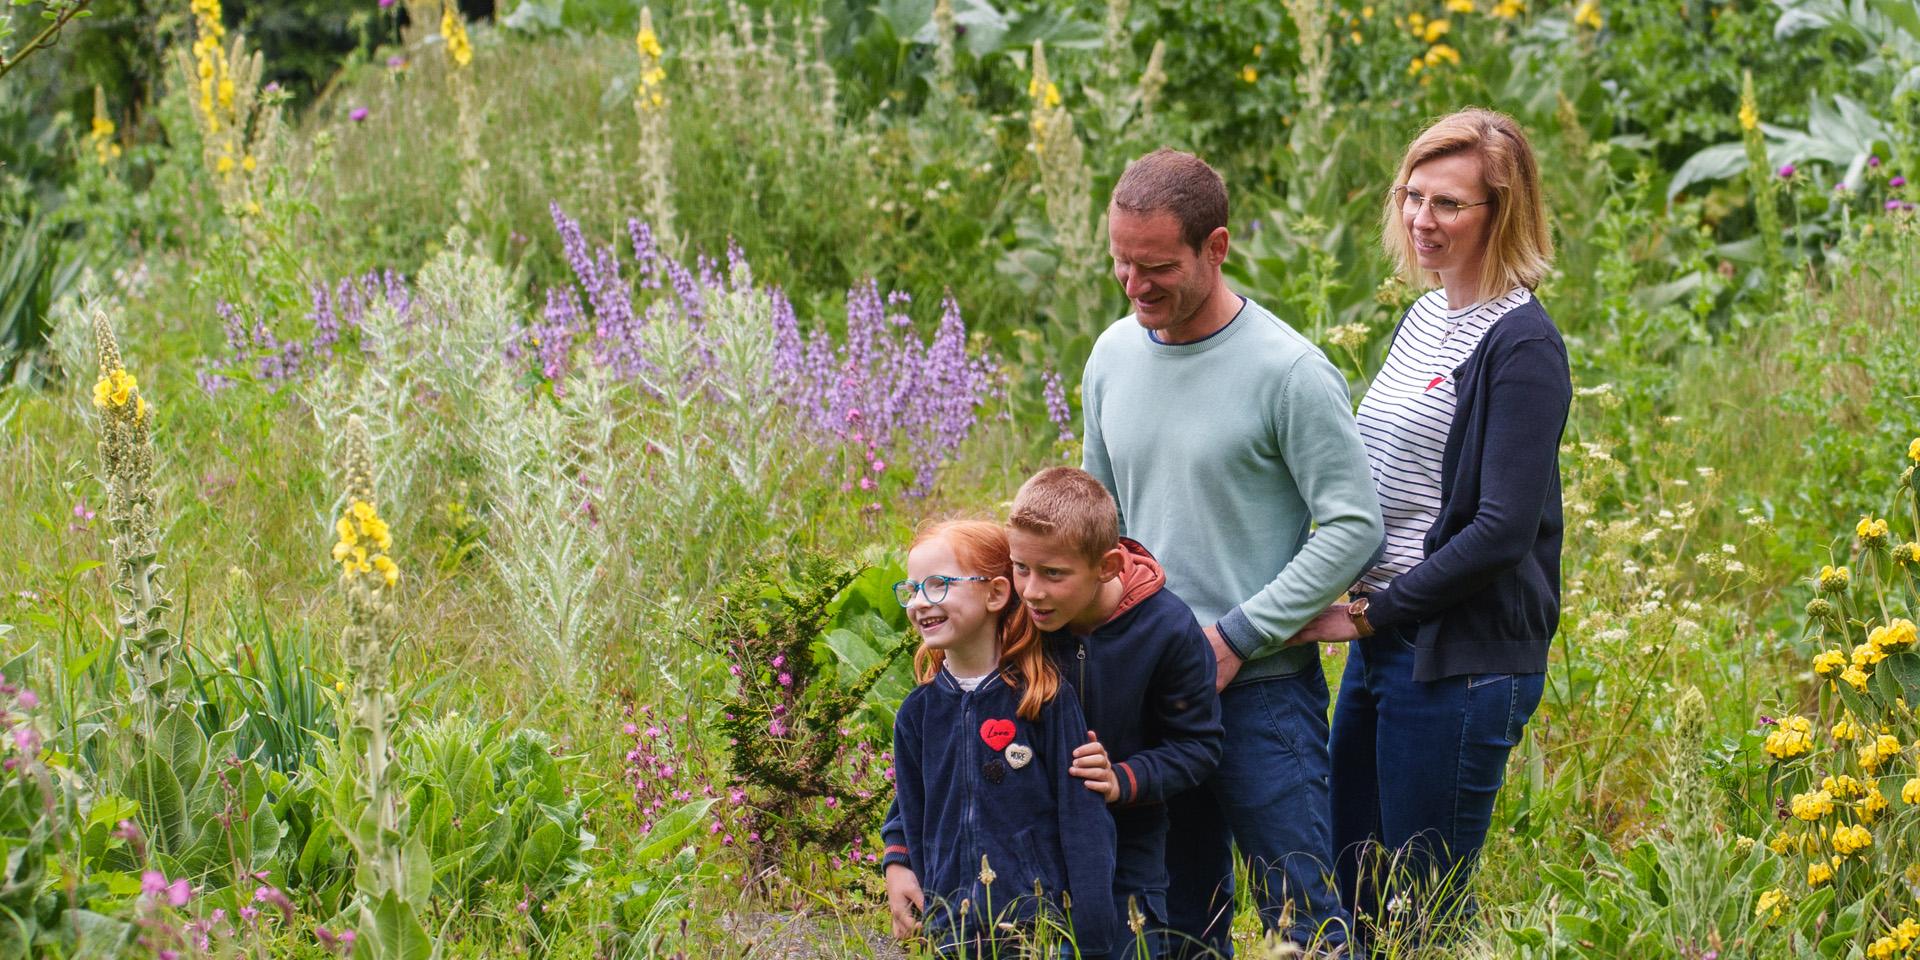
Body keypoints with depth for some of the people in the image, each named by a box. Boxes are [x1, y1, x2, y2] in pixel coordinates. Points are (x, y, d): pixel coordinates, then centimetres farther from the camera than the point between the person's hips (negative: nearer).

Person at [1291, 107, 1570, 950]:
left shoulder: (1520, 345, -14)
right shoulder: (1423, 318, 12)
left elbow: (1504, 531, -20)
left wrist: (1372, 615, -15)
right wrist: (1360, 614, 7)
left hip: (1461, 660, -9)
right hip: (1382, 646, 9)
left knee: (1427, 912, 0)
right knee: (1351, 895, 14)